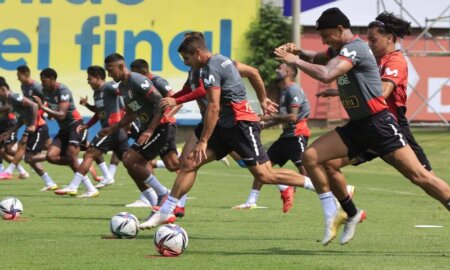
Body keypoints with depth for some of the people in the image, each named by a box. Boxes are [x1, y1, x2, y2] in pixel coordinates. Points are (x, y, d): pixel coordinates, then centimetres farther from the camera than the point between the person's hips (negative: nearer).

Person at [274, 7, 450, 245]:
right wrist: (298, 52, 5)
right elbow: (316, 58, 28)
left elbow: (326, 75, -29)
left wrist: (295, 61, -18)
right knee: (311, 156, -3)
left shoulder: (354, 48, -16)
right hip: (356, 126, 9)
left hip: (379, 125, -9)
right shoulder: (339, 50, 12)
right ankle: (352, 214, 6)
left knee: (418, 175, -15)